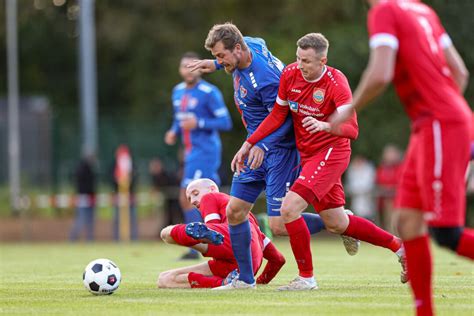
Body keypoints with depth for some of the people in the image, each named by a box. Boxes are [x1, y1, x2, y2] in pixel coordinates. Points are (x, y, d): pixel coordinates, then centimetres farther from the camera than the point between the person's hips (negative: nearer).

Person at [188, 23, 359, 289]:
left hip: (280, 149, -9)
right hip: (258, 148, 9)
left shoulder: (264, 78, -28)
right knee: (234, 212, 4)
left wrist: (261, 146, -37)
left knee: (279, 226, -12)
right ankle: (246, 279, 14)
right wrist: (216, 66, 23)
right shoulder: (251, 44, -2)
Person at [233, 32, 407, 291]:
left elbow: (352, 129, -29)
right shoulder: (290, 74, -4)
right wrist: (249, 144, 0)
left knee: (289, 208, -20)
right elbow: (277, 115, 6)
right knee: (336, 224, 16)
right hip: (307, 154, 7)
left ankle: (306, 277, -5)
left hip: (331, 152, -7)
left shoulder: (336, 83, -21)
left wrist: (325, 125, -48)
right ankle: (398, 246, 33)